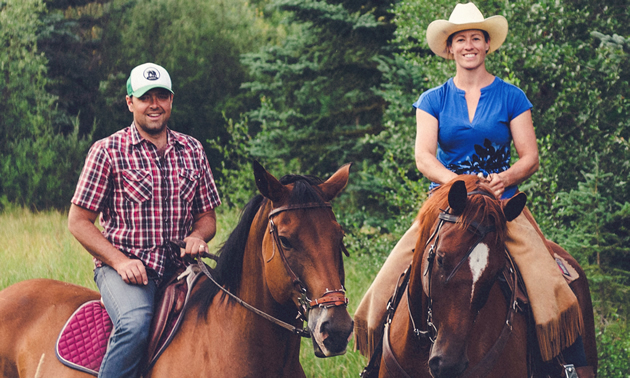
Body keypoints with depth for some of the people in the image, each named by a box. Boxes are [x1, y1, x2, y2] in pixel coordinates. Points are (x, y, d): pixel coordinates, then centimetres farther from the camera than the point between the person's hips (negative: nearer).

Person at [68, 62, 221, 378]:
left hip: (179, 267, 5)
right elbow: (78, 221, 0)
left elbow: (207, 215, 20)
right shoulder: (107, 151, 0)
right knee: (136, 325, -35)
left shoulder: (192, 150, 13)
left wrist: (197, 236, -5)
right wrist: (120, 261, -14)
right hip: (124, 267, -4)